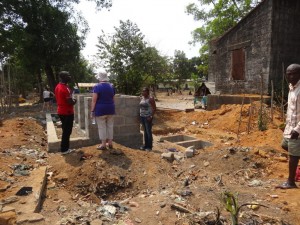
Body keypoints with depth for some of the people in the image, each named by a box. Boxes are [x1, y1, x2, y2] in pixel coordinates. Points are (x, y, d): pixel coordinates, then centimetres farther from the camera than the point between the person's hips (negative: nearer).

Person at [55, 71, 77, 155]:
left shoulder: (58, 86, 9)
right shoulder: (65, 88, -22)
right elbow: (70, 102, -24)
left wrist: (72, 100, 15)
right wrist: (74, 101, -3)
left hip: (61, 111, 10)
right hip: (67, 112, -9)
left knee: (65, 130, 18)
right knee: (67, 131, 1)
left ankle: (65, 148, 27)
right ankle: (64, 149, 10)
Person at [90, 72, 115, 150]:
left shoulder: (97, 86, -10)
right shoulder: (111, 86, 8)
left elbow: (94, 100, -14)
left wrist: (92, 110, -8)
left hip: (100, 109, -5)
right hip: (110, 109, 6)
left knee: (102, 127, 1)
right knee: (110, 126, 11)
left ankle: (103, 144, 6)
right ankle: (110, 143, 17)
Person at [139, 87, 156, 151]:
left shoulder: (150, 99, -11)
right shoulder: (142, 98, 10)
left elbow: (154, 108, -12)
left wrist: (151, 117, -18)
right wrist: (140, 115, 11)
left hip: (148, 117, -7)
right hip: (142, 117, 7)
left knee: (149, 132, -2)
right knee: (145, 131, 12)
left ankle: (149, 146, 7)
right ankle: (145, 145, 20)